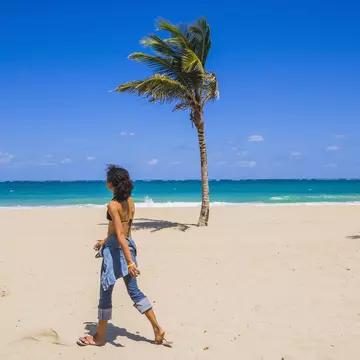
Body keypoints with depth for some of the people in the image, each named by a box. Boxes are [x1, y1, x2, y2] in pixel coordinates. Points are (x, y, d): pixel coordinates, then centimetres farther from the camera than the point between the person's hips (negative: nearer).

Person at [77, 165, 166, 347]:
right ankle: (157, 330, 16)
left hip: (115, 249, -8)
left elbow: (120, 235, -23)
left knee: (106, 293, 6)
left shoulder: (113, 205, -18)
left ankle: (100, 337, 21)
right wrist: (105, 241, 30)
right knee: (134, 291, 15)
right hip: (128, 245, 8)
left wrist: (130, 262, -27)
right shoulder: (130, 201, 7)